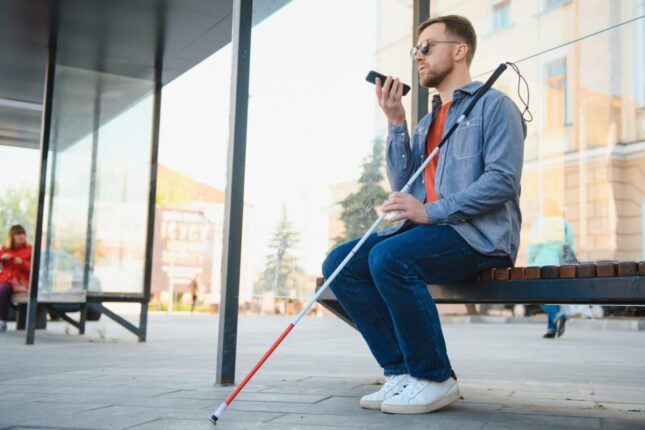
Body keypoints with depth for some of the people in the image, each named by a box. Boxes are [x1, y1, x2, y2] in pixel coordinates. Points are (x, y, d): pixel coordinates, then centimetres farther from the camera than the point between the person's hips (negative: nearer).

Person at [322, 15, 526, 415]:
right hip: (431, 229, 8)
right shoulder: (428, 120, 24)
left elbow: (504, 179, -14)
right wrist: (396, 123, 5)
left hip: (480, 234, -8)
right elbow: (404, 184, 14)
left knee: (388, 257, -33)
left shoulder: (494, 105, 1)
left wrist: (431, 211, -22)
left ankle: (436, 378, -17)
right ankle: (402, 371, -8)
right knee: (339, 263, -10)